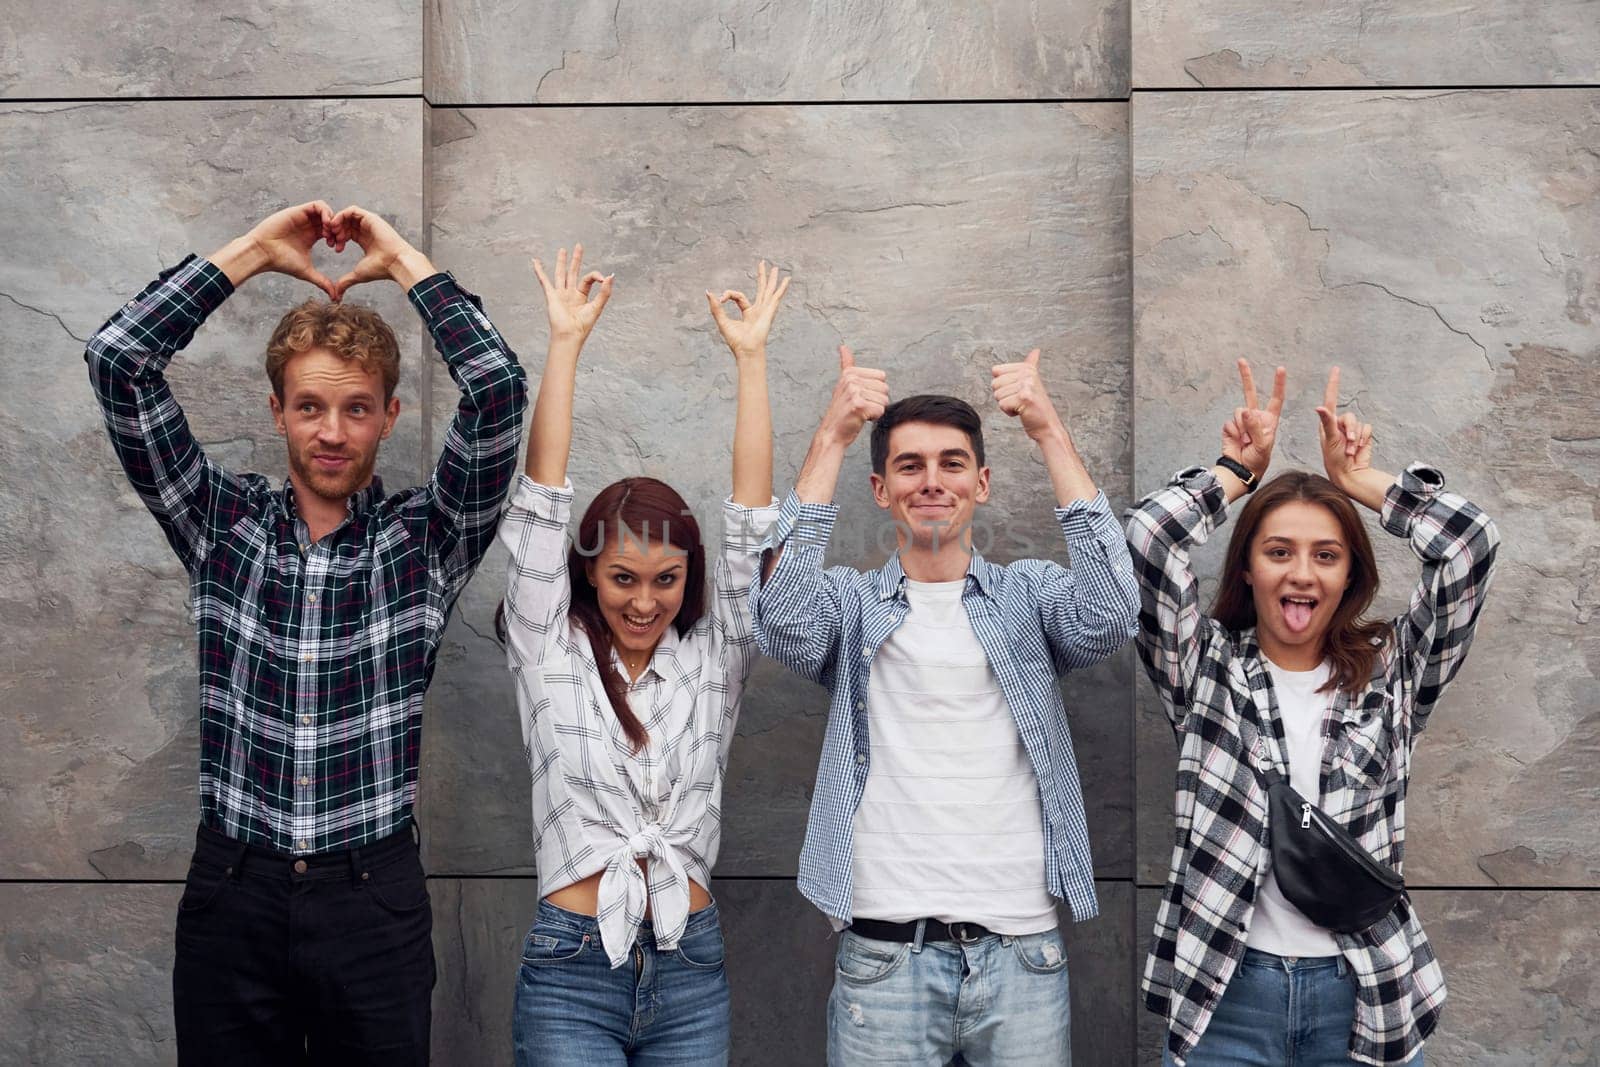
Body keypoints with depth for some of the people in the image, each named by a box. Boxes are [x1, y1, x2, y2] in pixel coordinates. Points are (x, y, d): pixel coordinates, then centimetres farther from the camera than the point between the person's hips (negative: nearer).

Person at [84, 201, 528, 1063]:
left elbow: (496, 388, -13)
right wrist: (255, 249, 0)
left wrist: (402, 261, -4)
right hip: (231, 892, 1)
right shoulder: (221, 525, 4)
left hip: (372, 897, -1)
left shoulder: (425, 537, 0)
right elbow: (116, 361, -2)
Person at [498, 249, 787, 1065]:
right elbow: (541, 500, -2)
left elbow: (748, 523, 1)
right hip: (571, 970, -2)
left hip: (690, 973, 2)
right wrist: (565, 344, -5)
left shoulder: (710, 661, 6)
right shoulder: (549, 655, 2)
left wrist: (751, 358, -1)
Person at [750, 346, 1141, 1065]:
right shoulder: (853, 605, 8)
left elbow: (1109, 613, -11)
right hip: (884, 955, -1)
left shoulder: (1027, 595, 9)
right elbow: (784, 620, -14)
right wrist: (832, 438, -16)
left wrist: (1050, 433, -14)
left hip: (1023, 953, 1)